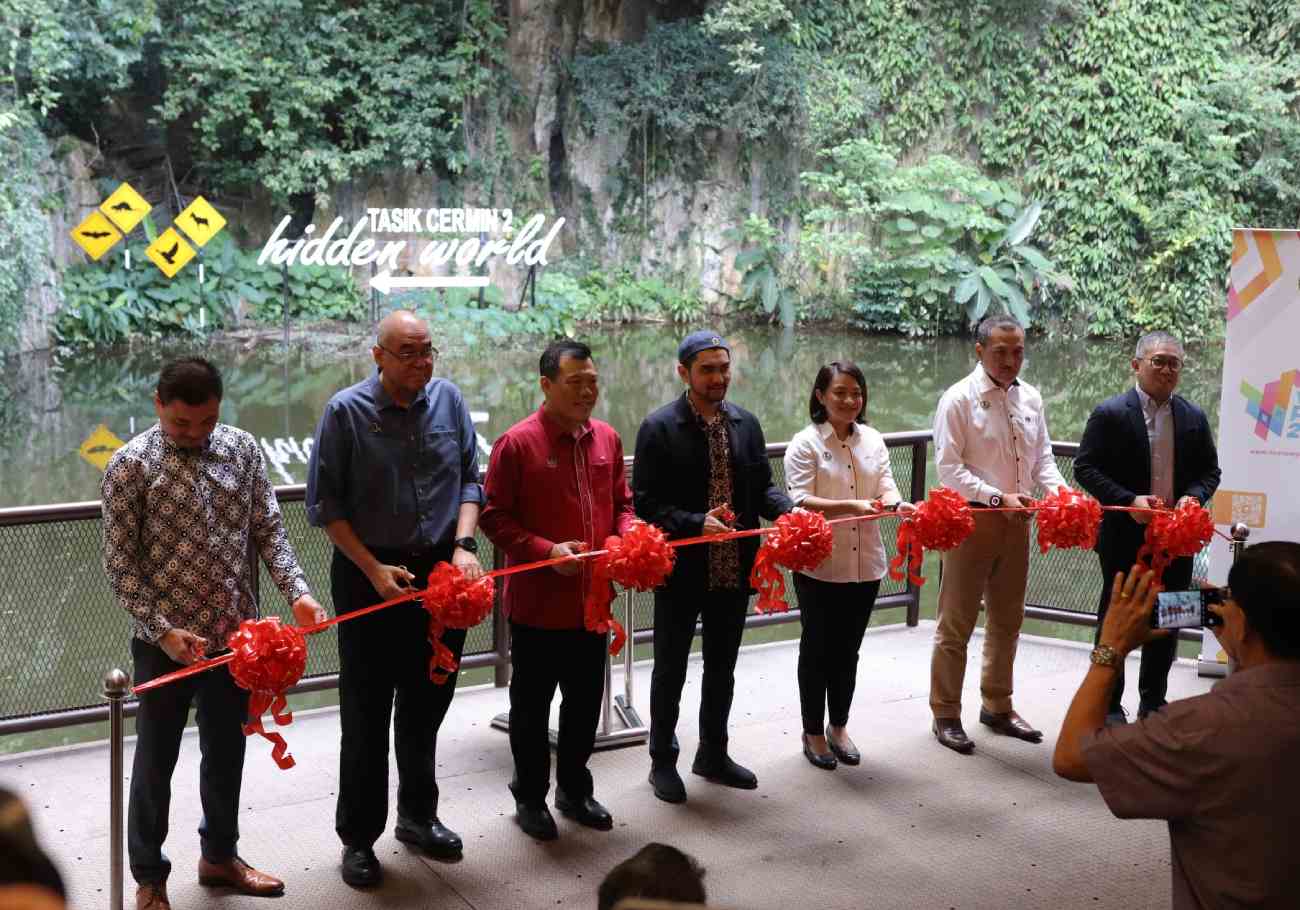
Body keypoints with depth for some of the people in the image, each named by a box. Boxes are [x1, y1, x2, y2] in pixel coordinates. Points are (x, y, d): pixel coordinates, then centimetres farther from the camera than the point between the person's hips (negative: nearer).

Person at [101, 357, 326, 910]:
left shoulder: (242, 450, 0)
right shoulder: (130, 465, -11)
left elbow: (268, 530, 2)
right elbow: (120, 564, -10)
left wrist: (296, 592, -13)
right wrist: (162, 630, -17)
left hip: (235, 633, 4)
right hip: (166, 641, -4)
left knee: (227, 751, 18)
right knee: (156, 760, 10)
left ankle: (219, 856, 37)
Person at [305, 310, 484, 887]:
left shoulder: (448, 400, 1)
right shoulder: (347, 411, -10)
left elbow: (470, 479, 7)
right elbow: (325, 504, -7)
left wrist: (463, 545, -8)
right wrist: (373, 569, -14)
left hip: (441, 571, 4)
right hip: (369, 573, -3)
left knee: (427, 703, 16)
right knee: (366, 713, 5)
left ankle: (417, 816, 35)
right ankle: (358, 838, 20)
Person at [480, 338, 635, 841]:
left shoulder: (606, 438, 4)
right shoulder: (517, 443, -13)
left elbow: (622, 503, 15)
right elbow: (495, 517, -11)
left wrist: (625, 537, -6)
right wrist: (546, 550, -21)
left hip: (591, 599, 5)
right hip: (537, 601, -5)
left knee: (586, 699, 17)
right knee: (532, 704, 11)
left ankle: (574, 789, 36)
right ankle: (530, 797, 27)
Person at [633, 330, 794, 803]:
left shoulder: (746, 423, 4)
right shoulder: (659, 427, -11)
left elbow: (763, 486, 8)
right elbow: (646, 502, -15)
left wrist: (787, 511, -13)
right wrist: (697, 523, -28)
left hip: (734, 566, 5)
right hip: (681, 569, -5)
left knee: (722, 666, 19)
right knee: (671, 669, 10)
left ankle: (713, 754, 36)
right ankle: (662, 761, 26)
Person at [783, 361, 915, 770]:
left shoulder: (873, 440, 7)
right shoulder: (806, 443, -7)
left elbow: (885, 487, -2)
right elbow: (801, 500, -16)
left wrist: (898, 504, -25)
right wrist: (851, 506, -30)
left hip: (865, 564, 4)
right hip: (819, 565, -4)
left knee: (848, 649, 15)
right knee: (817, 649, 7)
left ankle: (838, 727, 30)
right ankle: (813, 732, 22)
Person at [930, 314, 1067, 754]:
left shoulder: (1030, 398, 7)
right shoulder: (959, 399, -11)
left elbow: (1042, 456, 13)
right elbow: (949, 469, -15)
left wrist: (1057, 488, -8)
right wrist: (998, 498, -23)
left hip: (1016, 521, 6)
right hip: (971, 520, -6)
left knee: (1007, 620, 17)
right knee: (956, 623, 2)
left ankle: (997, 706, 32)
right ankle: (946, 715, 13)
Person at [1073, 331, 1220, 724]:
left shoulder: (1194, 418, 7)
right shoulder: (1110, 413, -7)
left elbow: (1209, 470, 13)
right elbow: (1085, 467, -9)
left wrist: (1194, 496, -9)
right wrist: (1129, 501, -21)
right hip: (1125, 537, -4)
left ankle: (1153, 703, 26)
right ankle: (1108, 705, 17)